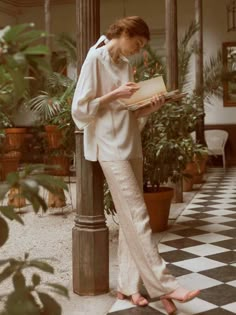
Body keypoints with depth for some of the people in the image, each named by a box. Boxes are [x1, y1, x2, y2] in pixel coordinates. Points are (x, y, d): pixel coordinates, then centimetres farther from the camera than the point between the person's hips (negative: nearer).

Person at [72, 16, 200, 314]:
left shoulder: (126, 66, 17)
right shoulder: (96, 58, -5)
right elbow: (80, 108, -10)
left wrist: (151, 106, 0)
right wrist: (114, 95, -15)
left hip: (131, 146, 8)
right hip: (111, 148, -8)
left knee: (129, 218, 7)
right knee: (137, 216, -9)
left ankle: (128, 285, 16)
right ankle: (163, 284, -3)